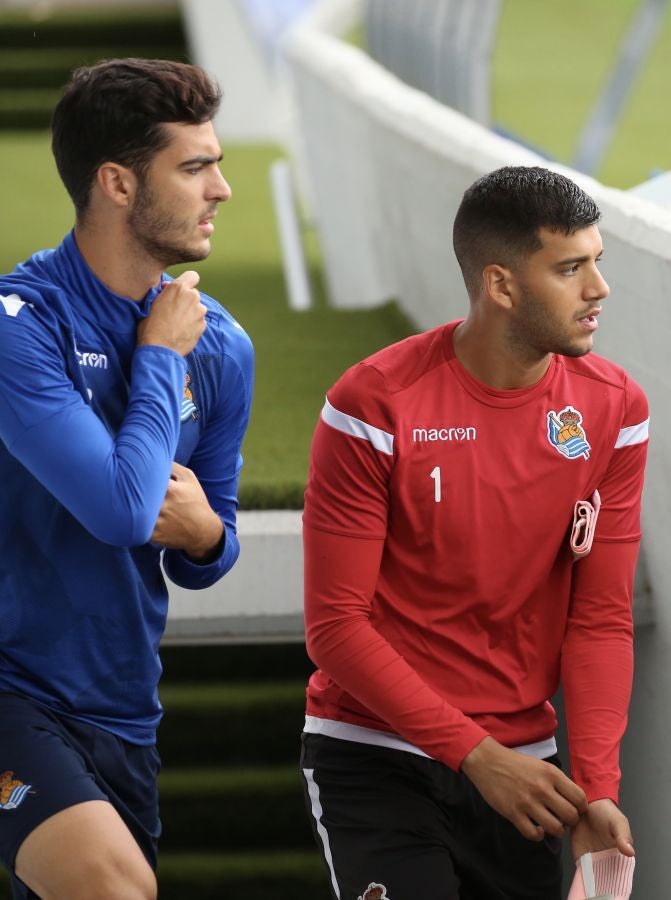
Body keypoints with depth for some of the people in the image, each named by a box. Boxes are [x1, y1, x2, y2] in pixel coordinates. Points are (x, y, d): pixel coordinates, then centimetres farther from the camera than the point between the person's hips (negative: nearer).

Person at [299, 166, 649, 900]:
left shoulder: (614, 411, -3)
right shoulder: (375, 407, -15)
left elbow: (601, 618, -3)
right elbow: (336, 624, -14)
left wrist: (596, 785, -15)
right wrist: (476, 754, -18)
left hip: (519, 764, 4)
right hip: (374, 755, -4)